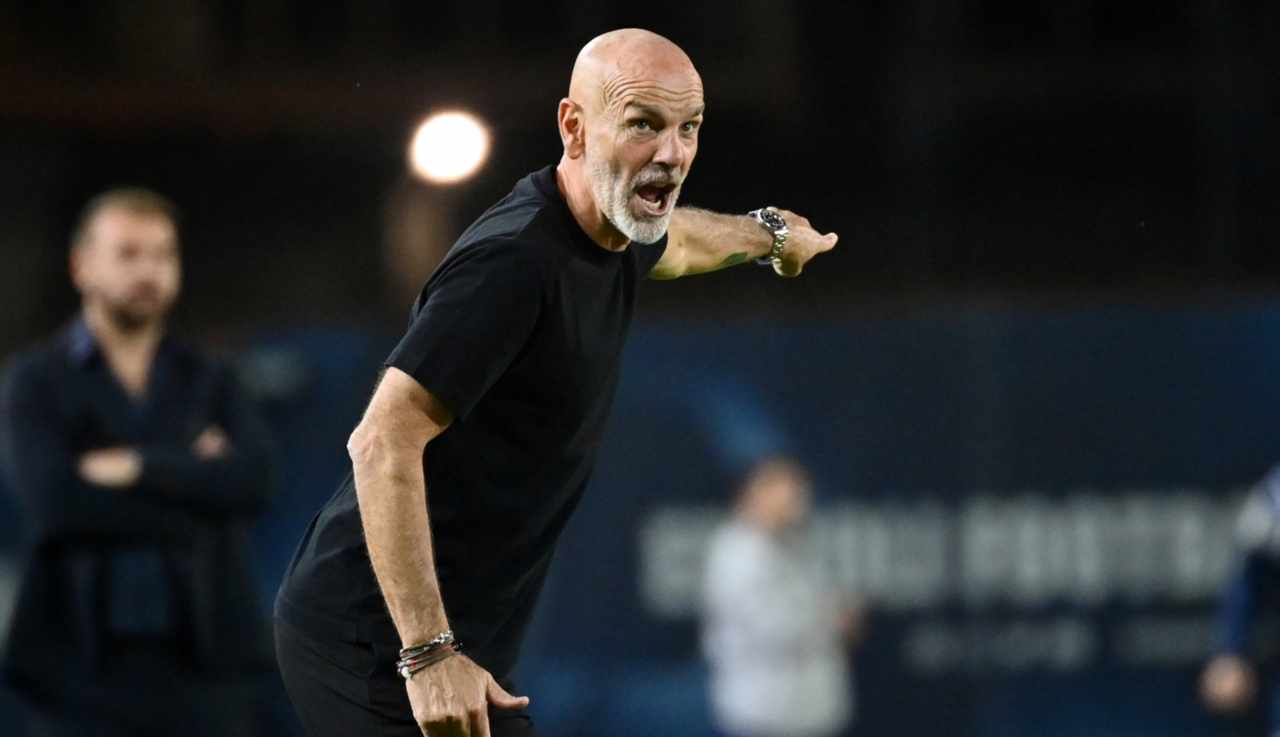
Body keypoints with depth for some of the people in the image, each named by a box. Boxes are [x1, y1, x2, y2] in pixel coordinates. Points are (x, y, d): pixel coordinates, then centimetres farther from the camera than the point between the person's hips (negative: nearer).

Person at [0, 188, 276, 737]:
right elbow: (53, 497, -13)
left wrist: (139, 467, -13)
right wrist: (187, 474, -6)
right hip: (85, 669, -2)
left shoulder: (209, 384, 12)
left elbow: (249, 483, -6)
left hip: (203, 665, 2)